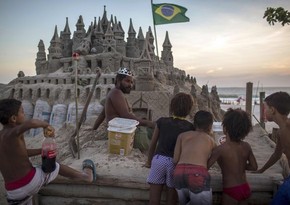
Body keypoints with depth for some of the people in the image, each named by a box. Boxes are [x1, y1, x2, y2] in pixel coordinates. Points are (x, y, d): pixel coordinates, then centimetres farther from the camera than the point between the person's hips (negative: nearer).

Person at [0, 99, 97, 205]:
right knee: (54, 166, 22)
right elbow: (33, 122, -40)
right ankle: (85, 175, 41)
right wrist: (46, 125, -18)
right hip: (32, 181, -6)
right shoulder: (12, 133, -17)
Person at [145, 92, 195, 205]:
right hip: (176, 163, -1)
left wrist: (149, 161, 22)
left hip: (158, 160, 1)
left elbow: (153, 144, 8)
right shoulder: (190, 127, -1)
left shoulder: (161, 122, 3)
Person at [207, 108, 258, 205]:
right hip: (246, 188, 5)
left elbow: (204, 167, -19)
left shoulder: (220, 149, -22)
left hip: (231, 190, -5)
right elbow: (254, 167, 6)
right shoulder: (246, 146, -5)